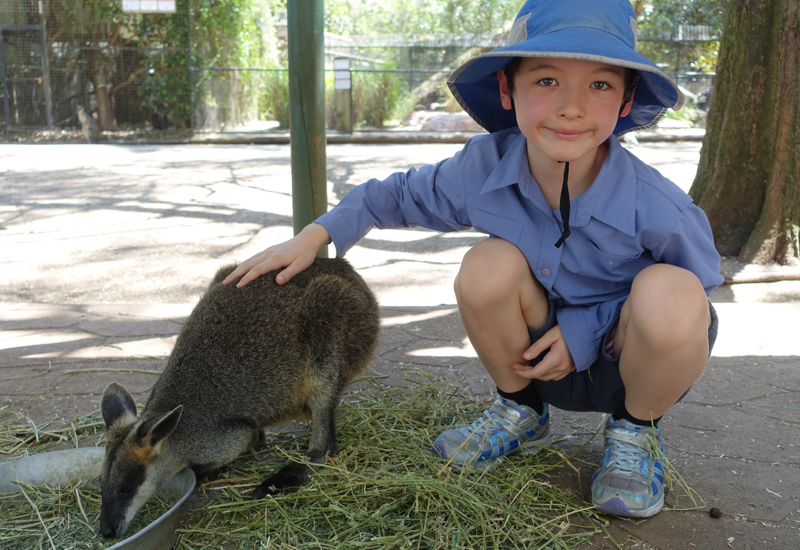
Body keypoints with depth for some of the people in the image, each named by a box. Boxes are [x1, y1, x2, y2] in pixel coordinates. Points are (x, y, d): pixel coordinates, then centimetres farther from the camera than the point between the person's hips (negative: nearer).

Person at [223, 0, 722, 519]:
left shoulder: (656, 207, -29)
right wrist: (316, 234, -9)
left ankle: (635, 431, -2)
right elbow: (399, 195, 1)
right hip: (543, 355, 3)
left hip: (642, 358, -2)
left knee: (668, 294, -36)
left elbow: (700, 281, -11)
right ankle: (521, 412, 2)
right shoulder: (482, 167, -18)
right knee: (488, 265, -27)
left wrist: (585, 331, -20)